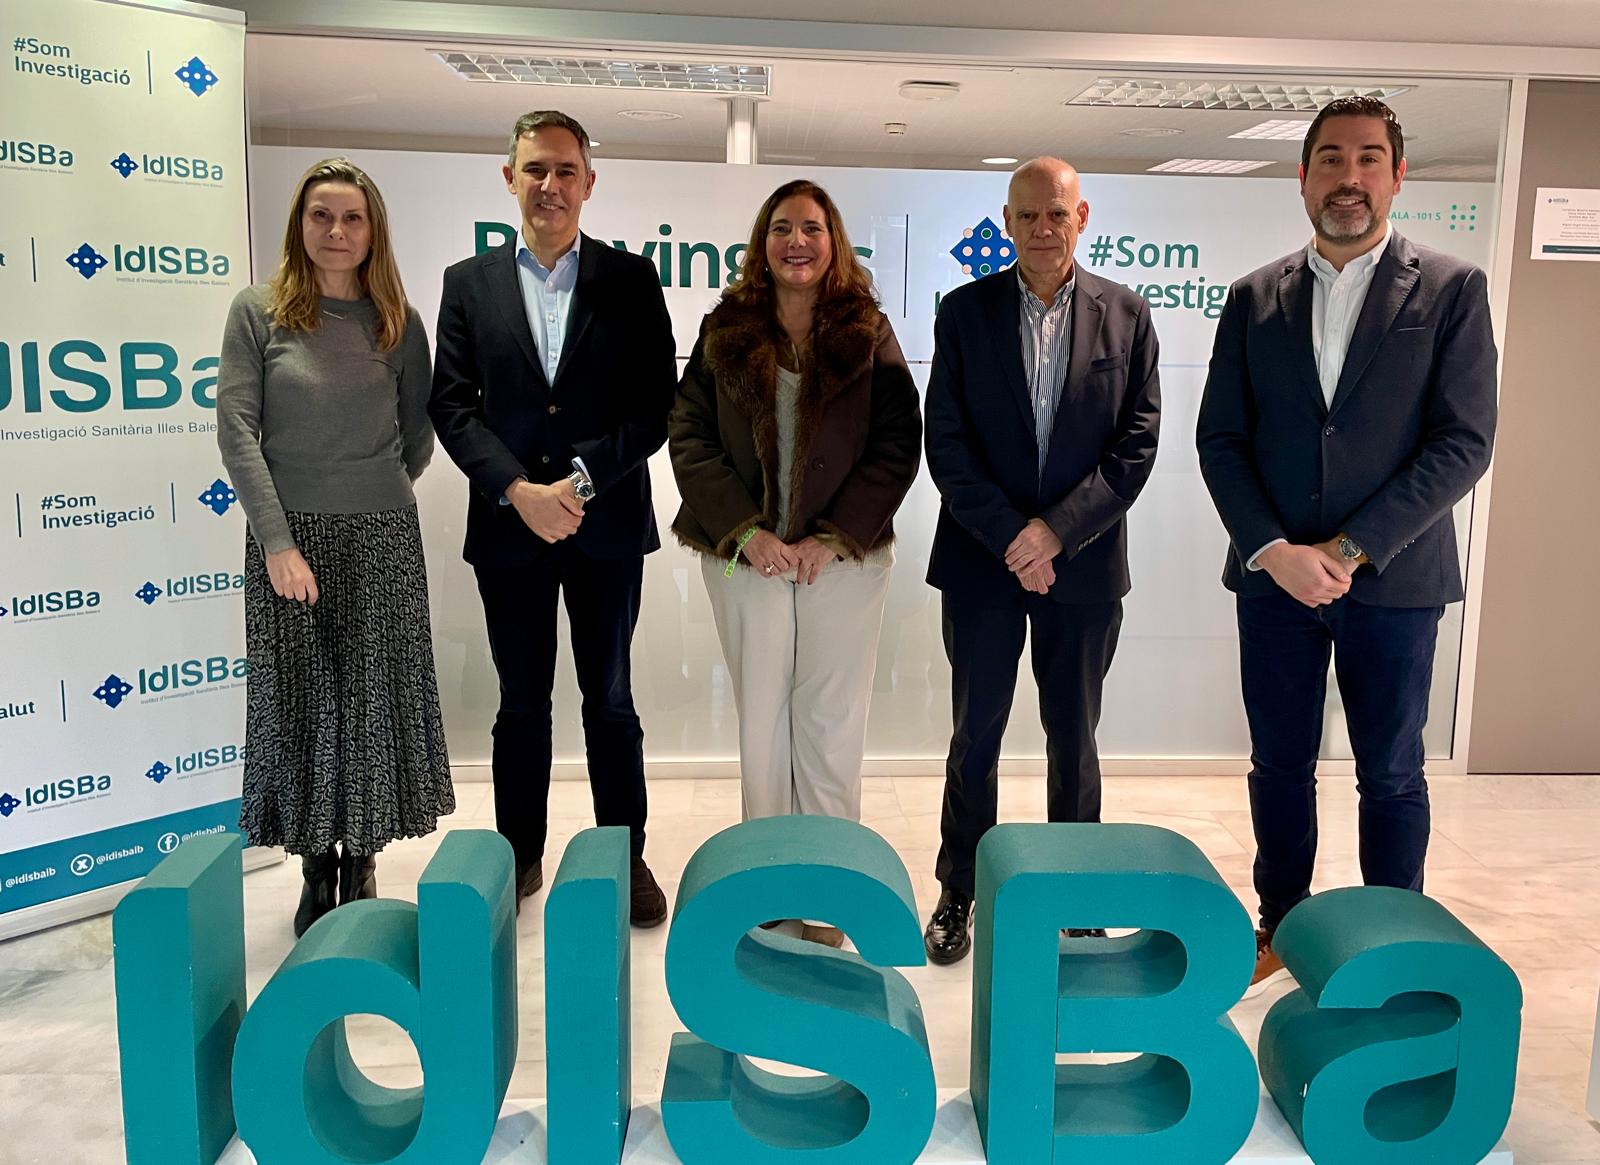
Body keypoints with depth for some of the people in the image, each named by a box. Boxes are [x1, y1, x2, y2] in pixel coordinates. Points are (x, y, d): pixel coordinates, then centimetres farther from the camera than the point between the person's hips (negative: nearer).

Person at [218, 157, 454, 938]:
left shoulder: (398, 324, 4)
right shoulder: (258, 311, -1)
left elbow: (418, 436, 11)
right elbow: (237, 428, -7)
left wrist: (375, 494, 8)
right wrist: (278, 540, -12)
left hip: (382, 539, 1)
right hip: (290, 536, -1)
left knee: (375, 700, 6)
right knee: (300, 702, 6)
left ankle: (362, 861, 22)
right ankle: (316, 867, 21)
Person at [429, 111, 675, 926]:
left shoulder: (631, 280, 2)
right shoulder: (468, 282, 6)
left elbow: (657, 401, -3)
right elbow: (451, 403, 0)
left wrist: (584, 480, -14)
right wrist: (518, 490, -13)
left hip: (607, 526, -1)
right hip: (509, 529, 1)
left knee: (611, 703, 9)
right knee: (520, 704, 12)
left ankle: (626, 856, 23)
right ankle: (519, 858, 27)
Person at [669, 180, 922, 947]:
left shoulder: (868, 333, 4)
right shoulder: (725, 331, 7)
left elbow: (898, 444, -1)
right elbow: (689, 437, 2)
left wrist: (834, 537, -10)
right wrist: (745, 532, -9)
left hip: (845, 558, -1)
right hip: (746, 557, 1)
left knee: (831, 727, 3)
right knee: (760, 725, 7)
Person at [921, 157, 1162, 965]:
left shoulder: (1126, 314, 2)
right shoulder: (965, 311, 1)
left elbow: (1138, 442, -3)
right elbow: (946, 442, -4)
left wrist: (1056, 530, -13)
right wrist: (1009, 538, -13)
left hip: (1084, 561, 0)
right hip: (982, 561, 0)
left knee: (1074, 738, 11)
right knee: (976, 736, 9)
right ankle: (959, 892, 25)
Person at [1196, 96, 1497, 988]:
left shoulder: (1452, 289, -1)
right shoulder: (1256, 297, 6)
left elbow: (1464, 444, -8)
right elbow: (1221, 439, 3)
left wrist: (1352, 551, -15)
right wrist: (1270, 549, -11)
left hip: (1394, 579, -2)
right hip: (1274, 574, 2)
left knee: (1392, 774, 9)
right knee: (1280, 765, 12)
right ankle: (1282, 925, 30)